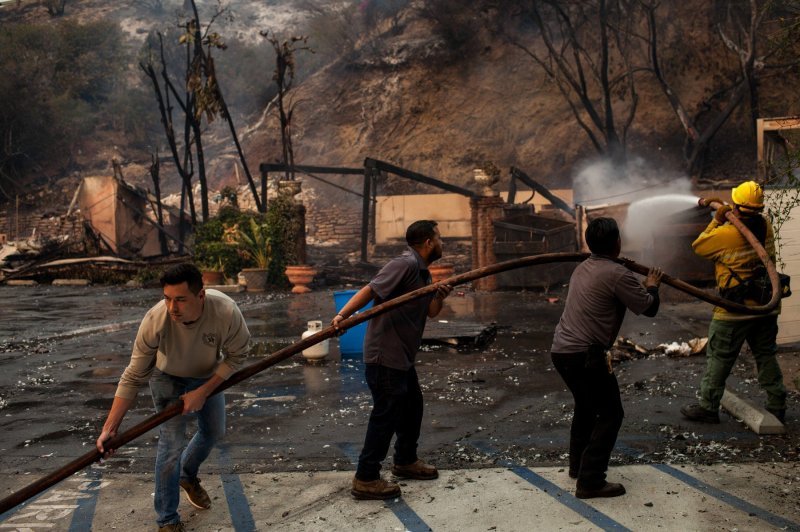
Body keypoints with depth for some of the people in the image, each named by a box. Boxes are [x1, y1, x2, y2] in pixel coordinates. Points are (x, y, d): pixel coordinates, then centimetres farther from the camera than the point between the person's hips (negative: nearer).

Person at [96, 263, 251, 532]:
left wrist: (203, 392, -25)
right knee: (172, 442, -12)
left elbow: (235, 356, -20)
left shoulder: (226, 311, -39)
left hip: (209, 376, 3)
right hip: (169, 378, -3)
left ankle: (188, 476, 49)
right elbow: (133, 377, -29)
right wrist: (110, 427, -29)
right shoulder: (155, 320, -39)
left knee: (214, 432, 17)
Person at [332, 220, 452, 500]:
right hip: (384, 355, -11)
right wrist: (342, 315, -35)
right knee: (386, 414, -6)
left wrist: (440, 296, -10)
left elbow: (430, 311, 12)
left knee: (412, 406, 21)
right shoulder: (404, 264, -17)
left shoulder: (422, 272, 15)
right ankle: (365, 479, 3)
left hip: (402, 355, 11)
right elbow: (370, 290, -24)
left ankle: (405, 461, 39)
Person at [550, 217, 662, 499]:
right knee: (610, 414, 1)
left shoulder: (583, 268, 14)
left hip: (560, 349, 9)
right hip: (584, 355, -9)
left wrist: (640, 286, 35)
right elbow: (648, 308, -4)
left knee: (585, 406, 27)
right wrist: (652, 286, 15)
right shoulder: (618, 274, -12)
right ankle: (590, 481, -1)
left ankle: (578, 465, 38)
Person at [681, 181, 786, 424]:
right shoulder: (765, 226, -1)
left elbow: (699, 246, -6)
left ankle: (708, 407, 14)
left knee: (719, 357, 6)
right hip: (767, 305, 6)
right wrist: (714, 205, 21)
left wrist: (716, 220, -1)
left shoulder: (727, 233, -22)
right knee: (766, 355, 17)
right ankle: (777, 406, 23)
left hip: (736, 309, -6)